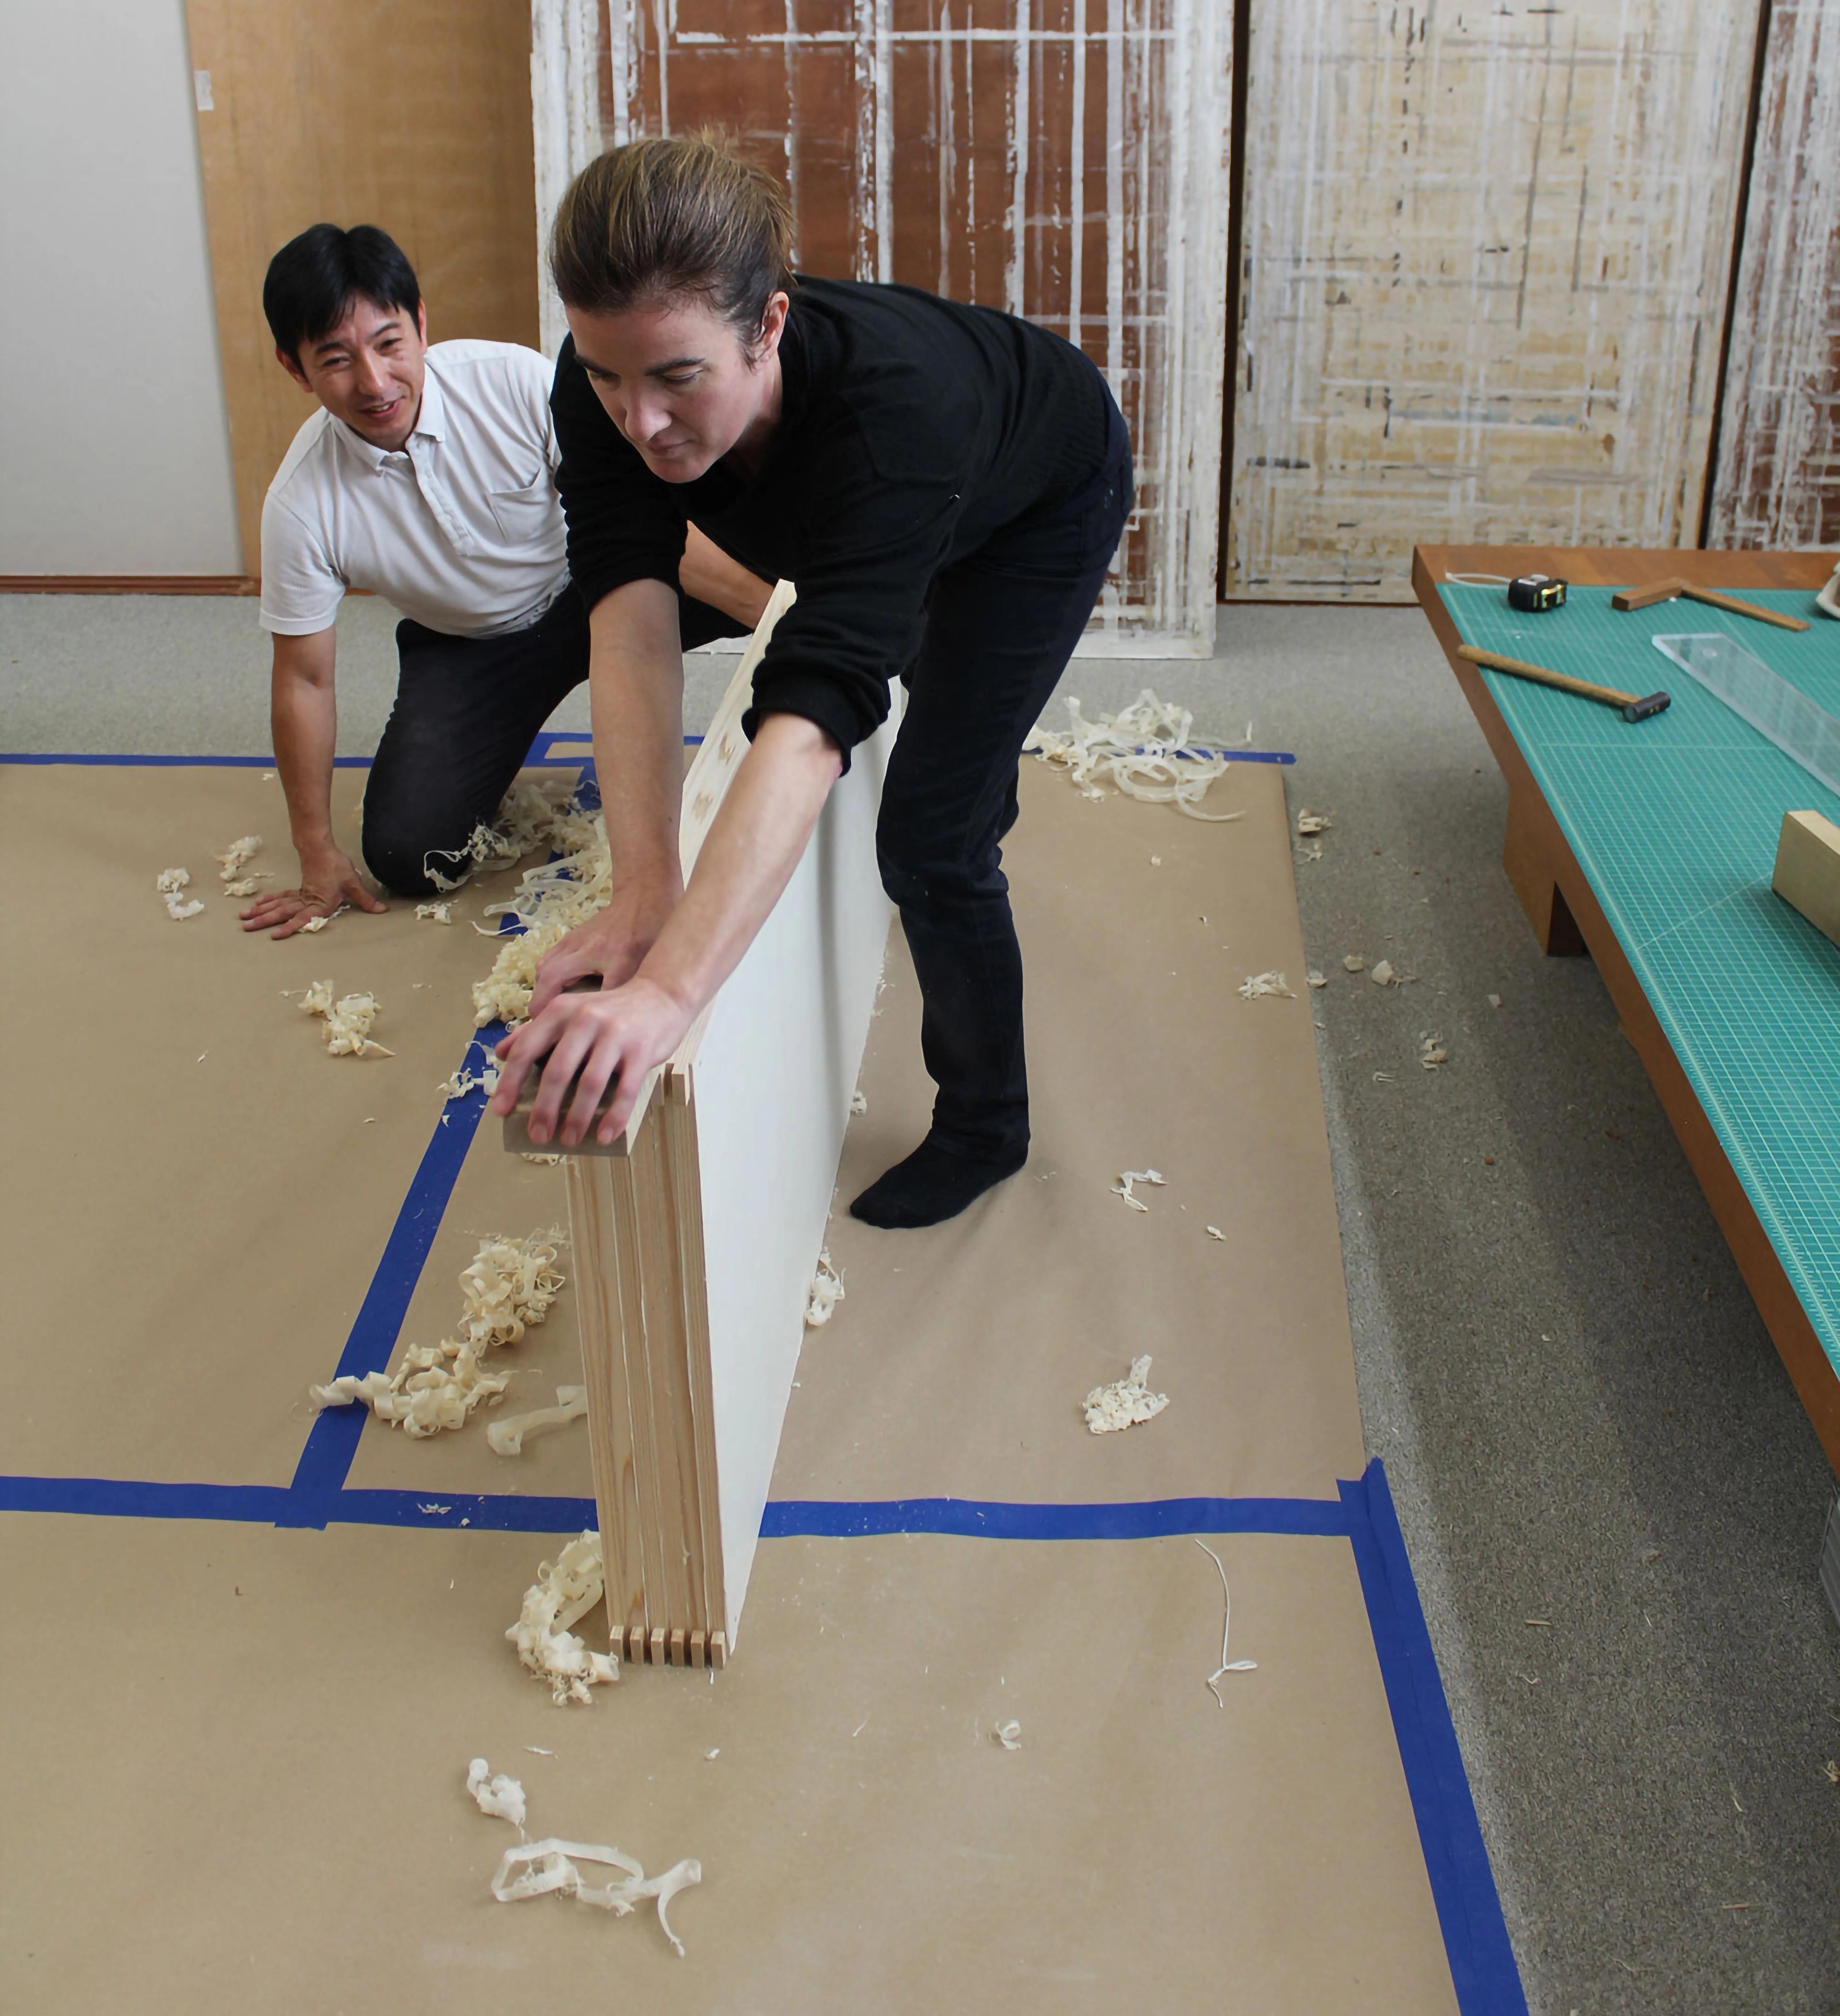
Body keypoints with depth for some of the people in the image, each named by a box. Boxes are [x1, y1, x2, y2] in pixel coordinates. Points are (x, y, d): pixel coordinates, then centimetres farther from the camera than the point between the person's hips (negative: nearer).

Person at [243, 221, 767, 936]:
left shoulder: (516, 382, -26)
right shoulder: (301, 503, -21)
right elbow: (303, 680, -10)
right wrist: (317, 856, -7)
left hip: (584, 593, -1)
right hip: (461, 647, 1)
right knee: (405, 856, -17)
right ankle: (487, 770, 17)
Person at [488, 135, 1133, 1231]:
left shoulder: (889, 404, -50)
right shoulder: (605, 385, -36)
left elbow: (815, 710, -61)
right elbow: (632, 617, -43)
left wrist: (670, 987, -71)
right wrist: (643, 886, -56)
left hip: (1047, 497, -5)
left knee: (930, 832, -10)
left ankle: (983, 1129, 15)